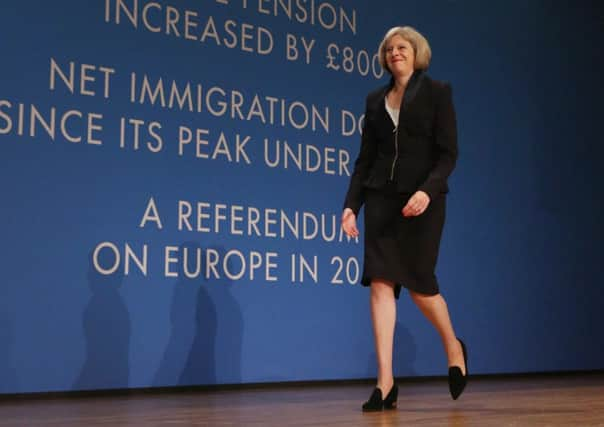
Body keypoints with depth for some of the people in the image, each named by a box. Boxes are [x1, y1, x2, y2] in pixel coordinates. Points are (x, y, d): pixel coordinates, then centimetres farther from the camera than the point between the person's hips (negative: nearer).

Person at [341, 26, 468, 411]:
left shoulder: (437, 92, 3)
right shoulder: (375, 100, 14)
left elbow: (448, 153, -5)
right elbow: (365, 159, 13)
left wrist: (427, 191, -22)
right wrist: (351, 204, 1)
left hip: (422, 198, -3)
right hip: (382, 198, 4)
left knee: (419, 282, -2)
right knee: (381, 282, -7)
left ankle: (453, 346, 29)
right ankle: (386, 383, -7)